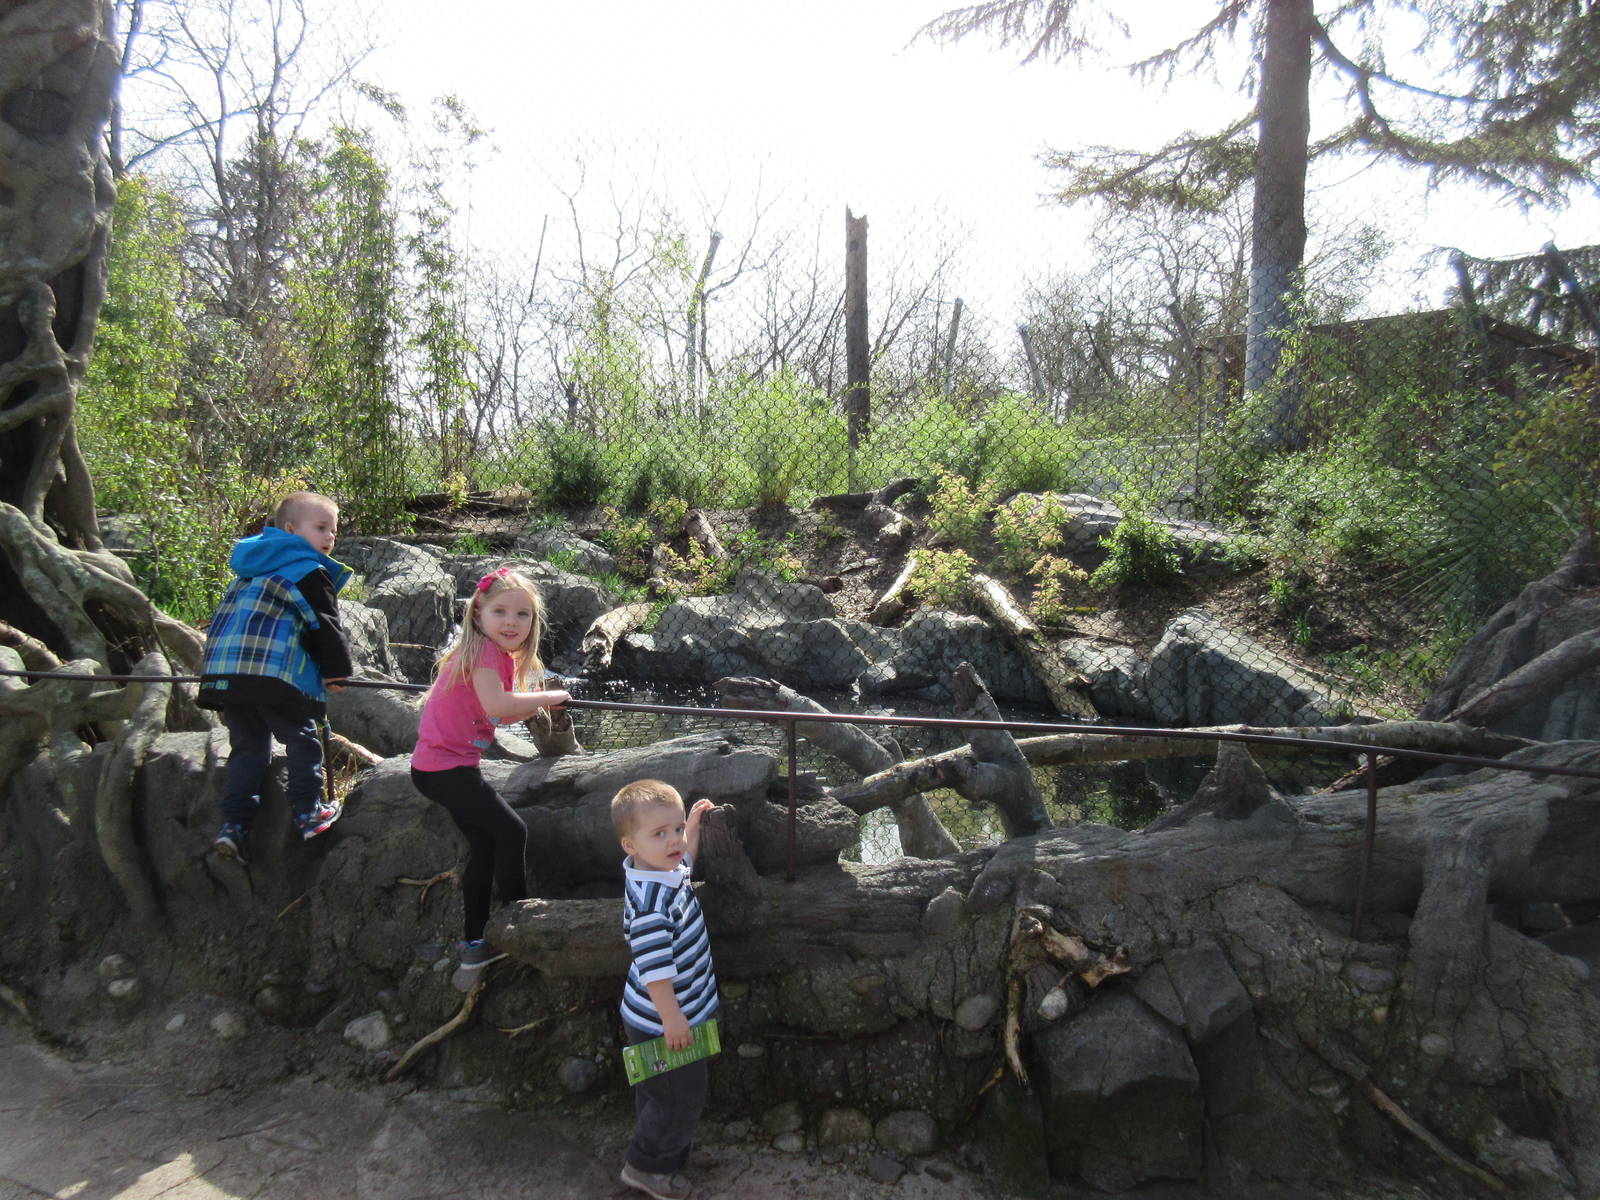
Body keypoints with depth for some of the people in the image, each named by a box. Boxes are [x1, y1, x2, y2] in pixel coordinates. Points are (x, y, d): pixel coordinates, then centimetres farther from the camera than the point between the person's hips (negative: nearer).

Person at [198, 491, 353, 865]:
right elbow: (325, 625, -1)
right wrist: (336, 669, 10)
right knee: (302, 739, 6)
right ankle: (306, 812, 7)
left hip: (223, 672, 8)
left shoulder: (251, 568, 26)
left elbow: (225, 618, 31)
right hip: (275, 674, -8)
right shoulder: (309, 571, 0)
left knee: (247, 746, 12)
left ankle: (233, 824, 6)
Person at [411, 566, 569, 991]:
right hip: (447, 767, -10)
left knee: (486, 844, 15)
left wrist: (537, 707, 5)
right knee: (512, 832, -3)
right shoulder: (483, 649, -18)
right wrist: (549, 697, -20)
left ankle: (474, 947, 25)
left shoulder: (500, 653, 11)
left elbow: (498, 715, 17)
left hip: (440, 766, 10)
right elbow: (497, 705, -32)